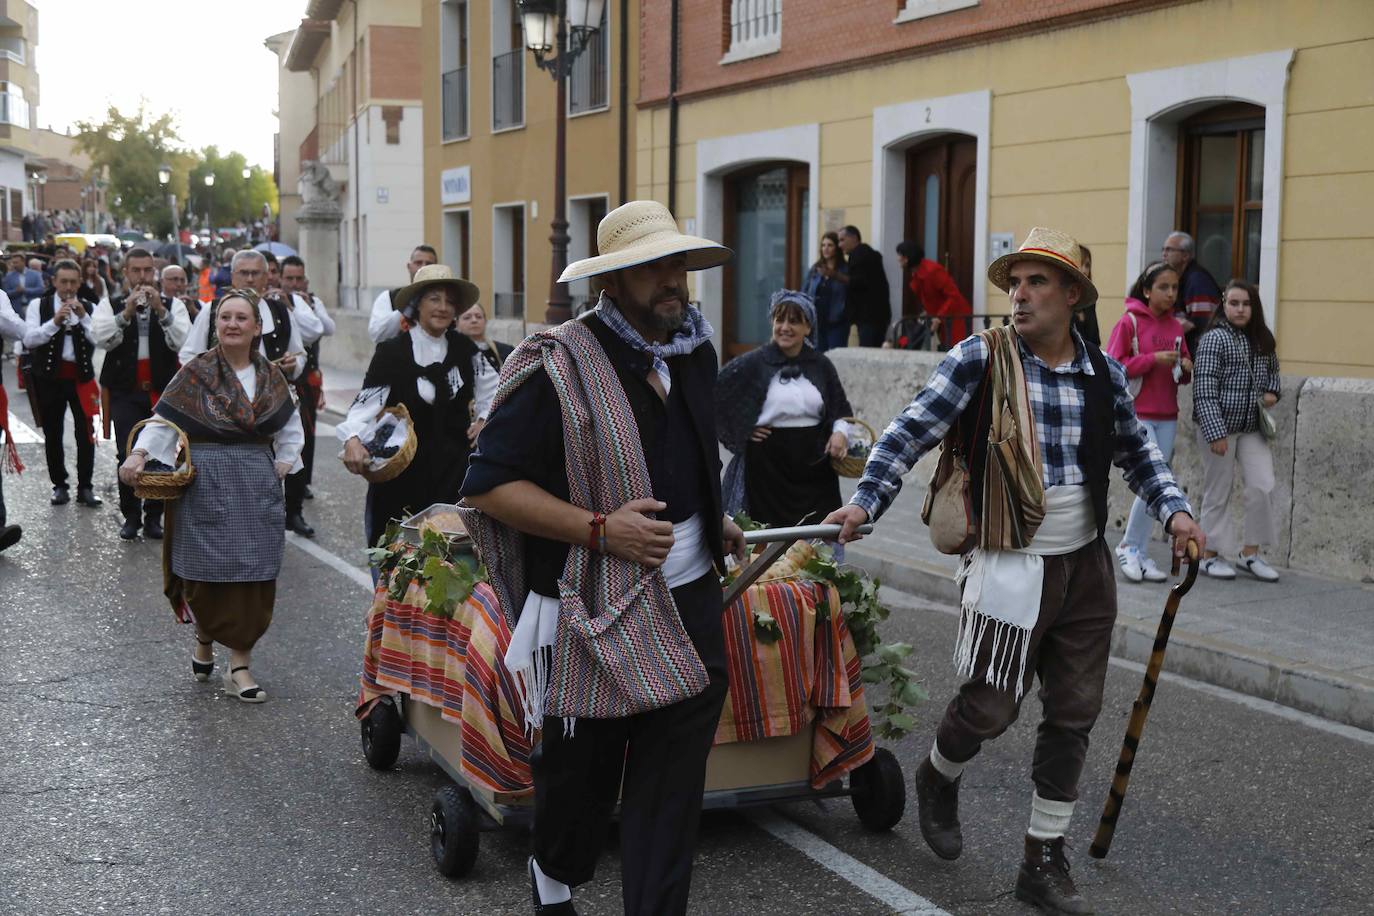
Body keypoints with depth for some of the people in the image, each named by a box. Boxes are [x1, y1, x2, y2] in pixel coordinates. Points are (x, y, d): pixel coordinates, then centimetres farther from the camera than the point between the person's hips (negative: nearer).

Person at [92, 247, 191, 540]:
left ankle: (154, 516, 13)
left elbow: (182, 341, -8)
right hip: (125, 392, -1)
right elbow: (101, 338, -10)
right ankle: (131, 516, 8)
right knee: (128, 455, -6)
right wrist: (126, 313, -21)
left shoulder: (172, 305, 7)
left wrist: (161, 310, -18)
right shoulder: (110, 305, 6)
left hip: (163, 392, 1)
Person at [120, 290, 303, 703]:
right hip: (206, 485, -3)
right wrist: (138, 455, -23)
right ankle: (205, 638, 27)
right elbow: (163, 421, -7)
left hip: (257, 487, 3)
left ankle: (239, 664, 7)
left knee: (253, 574, 0)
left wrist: (282, 466, 6)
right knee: (209, 571, -2)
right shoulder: (196, 372, -1)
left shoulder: (271, 376, 10)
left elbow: (291, 429, 19)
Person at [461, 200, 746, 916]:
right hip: (594, 607, -5)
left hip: (689, 599, 6)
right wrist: (599, 528, -22)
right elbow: (489, 485, -15)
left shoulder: (695, 352, 8)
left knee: (673, 783, 7)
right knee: (580, 774, 12)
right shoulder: (559, 367, -15)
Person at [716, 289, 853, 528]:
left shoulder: (820, 365, 9)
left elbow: (841, 408, 20)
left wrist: (840, 432, 1)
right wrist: (738, 432, -3)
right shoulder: (752, 363, -3)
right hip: (767, 465, -3)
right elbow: (713, 395, -1)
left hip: (814, 464, 3)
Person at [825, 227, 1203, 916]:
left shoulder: (1102, 370, 4)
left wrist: (1174, 510, 4)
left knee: (1073, 716, 9)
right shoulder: (982, 357, -9)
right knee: (990, 707, 2)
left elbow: (1135, 452, 17)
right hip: (1011, 569, -4)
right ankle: (938, 780, 37)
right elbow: (912, 431, -11)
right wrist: (865, 502, -21)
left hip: (1086, 569, 5)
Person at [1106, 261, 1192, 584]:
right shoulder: (1130, 323, -7)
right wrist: (1152, 359, -18)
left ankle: (1141, 554, 16)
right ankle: (1128, 546, 2)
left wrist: (1186, 368, -3)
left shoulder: (1177, 327, 11)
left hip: (1167, 418, 6)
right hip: (1137, 415, -6)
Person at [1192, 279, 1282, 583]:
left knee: (1263, 487, -1)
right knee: (1218, 492, 3)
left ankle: (1250, 553, 12)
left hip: (1253, 427, 6)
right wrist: (1215, 432, -21)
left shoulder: (1263, 339, 9)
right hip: (1220, 425, -6)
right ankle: (1211, 555, 14)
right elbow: (1204, 390, -15)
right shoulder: (1215, 338, -10)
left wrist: (1271, 392, 3)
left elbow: (1272, 371, 27)